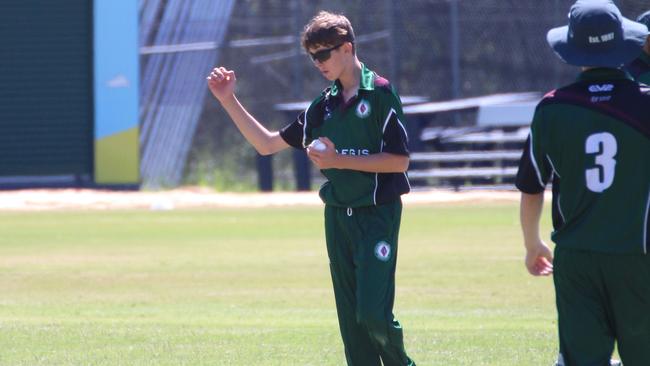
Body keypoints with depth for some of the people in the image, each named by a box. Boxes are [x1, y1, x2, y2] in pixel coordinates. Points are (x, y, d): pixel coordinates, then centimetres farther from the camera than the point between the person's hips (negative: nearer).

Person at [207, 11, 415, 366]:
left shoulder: (380, 93, -7)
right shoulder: (325, 104, 12)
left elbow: (399, 160, -11)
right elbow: (267, 144, 15)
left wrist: (340, 160, -15)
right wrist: (228, 100, 9)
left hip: (377, 216, -7)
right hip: (337, 215, 7)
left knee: (373, 313, -15)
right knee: (350, 319, 4)